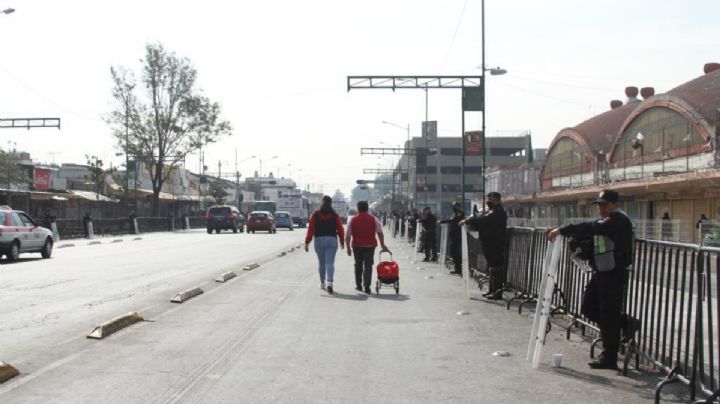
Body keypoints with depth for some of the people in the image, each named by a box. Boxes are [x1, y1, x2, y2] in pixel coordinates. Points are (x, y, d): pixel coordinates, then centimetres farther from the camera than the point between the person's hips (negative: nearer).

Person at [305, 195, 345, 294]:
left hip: (319, 240, 1)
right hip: (332, 240, -1)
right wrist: (342, 242, 15)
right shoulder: (335, 215, 1)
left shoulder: (315, 215, 0)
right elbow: (340, 229, 2)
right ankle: (329, 283, -21)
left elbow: (311, 229, -6)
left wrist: (307, 242, -5)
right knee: (330, 263, -4)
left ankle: (322, 283, 28)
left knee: (321, 263, 16)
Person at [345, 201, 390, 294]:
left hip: (357, 246, 1)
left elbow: (347, 235, 0)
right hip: (370, 245, -1)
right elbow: (380, 233, -6)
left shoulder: (352, 220, 1)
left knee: (358, 265, 17)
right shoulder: (374, 219, 0)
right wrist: (382, 245, 0)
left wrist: (348, 248, 6)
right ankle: (366, 287, -10)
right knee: (368, 265, -1)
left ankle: (358, 285, 24)